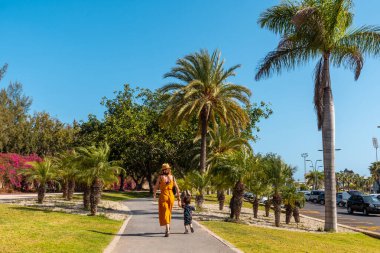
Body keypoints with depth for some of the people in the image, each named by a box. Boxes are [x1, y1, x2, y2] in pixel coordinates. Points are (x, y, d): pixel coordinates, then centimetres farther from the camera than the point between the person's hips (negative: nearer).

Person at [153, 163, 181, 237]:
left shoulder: (160, 177, -4)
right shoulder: (172, 177, 3)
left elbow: (155, 187, -1)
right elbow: (177, 188, 0)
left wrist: (154, 195, 19)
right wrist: (179, 199, 5)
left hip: (163, 196, -3)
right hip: (171, 196, 3)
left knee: (164, 213, -3)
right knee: (169, 212, 23)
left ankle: (167, 230, -17)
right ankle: (168, 227, 34)